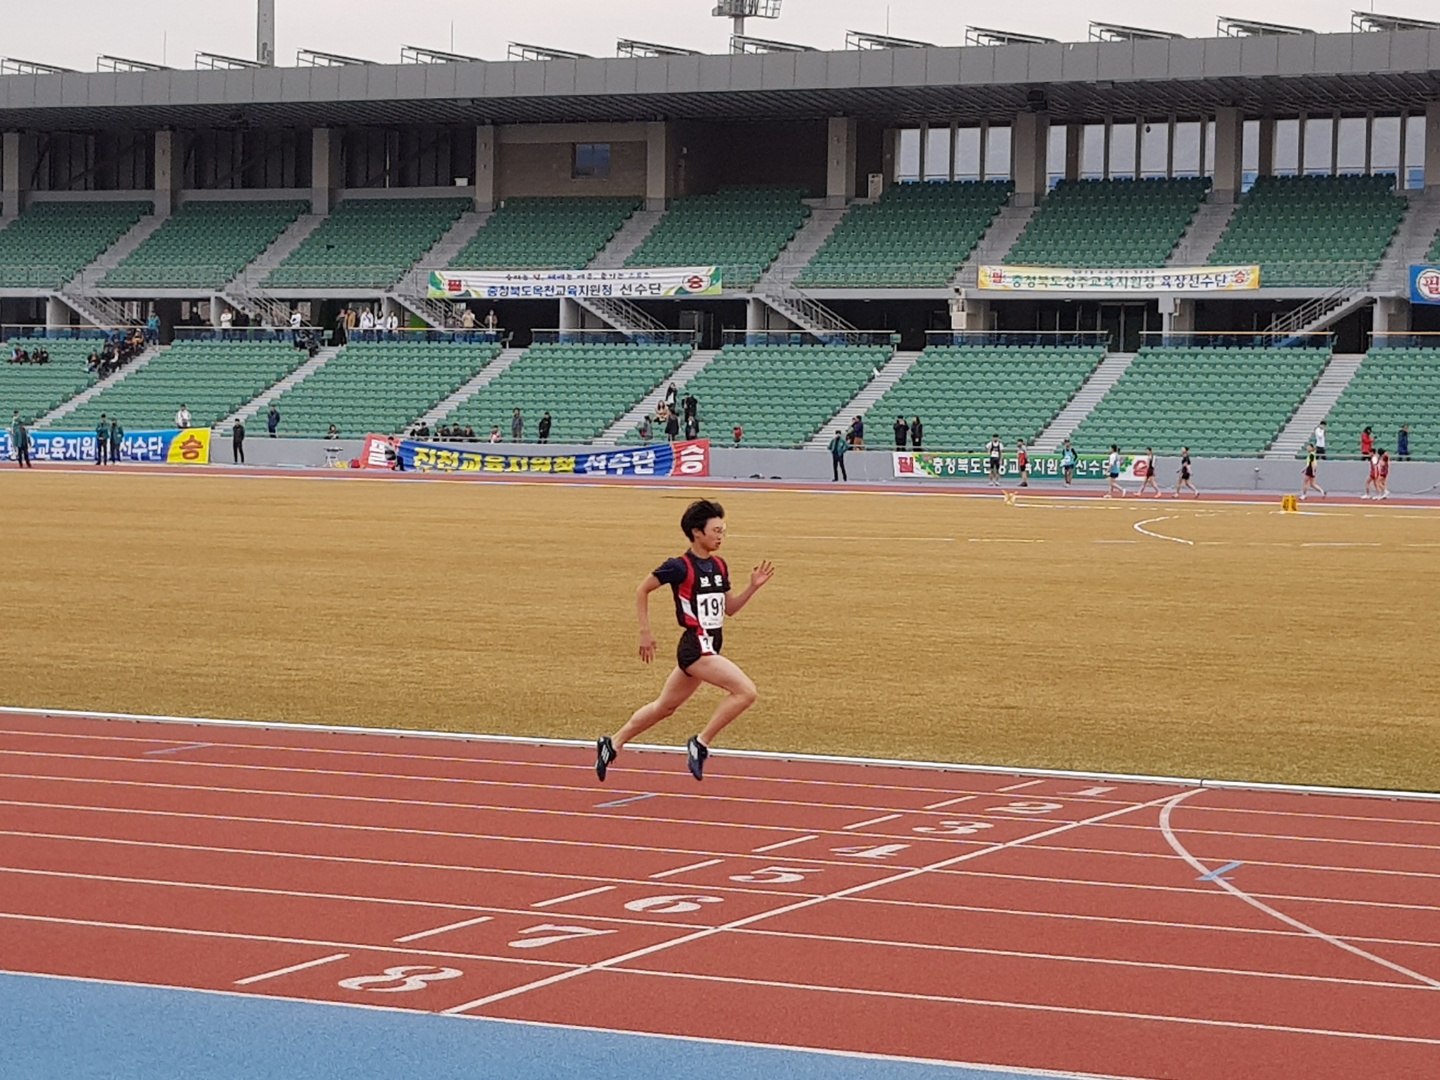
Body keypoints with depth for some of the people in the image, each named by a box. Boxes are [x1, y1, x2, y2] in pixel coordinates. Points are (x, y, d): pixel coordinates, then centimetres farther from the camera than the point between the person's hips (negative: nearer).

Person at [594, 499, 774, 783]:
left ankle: (613, 744, 32)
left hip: (709, 648, 8)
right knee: (746, 691, -20)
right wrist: (645, 632, -4)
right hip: (695, 648, -8)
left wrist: (753, 588, 1)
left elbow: (730, 608, 16)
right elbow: (642, 590, -3)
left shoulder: (719, 566, 8)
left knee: (664, 707, 19)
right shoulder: (680, 567, -13)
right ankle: (701, 744, -10)